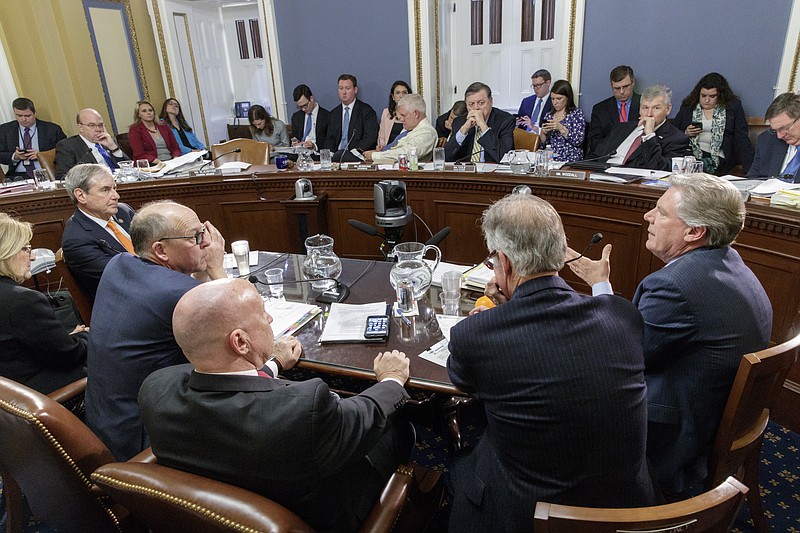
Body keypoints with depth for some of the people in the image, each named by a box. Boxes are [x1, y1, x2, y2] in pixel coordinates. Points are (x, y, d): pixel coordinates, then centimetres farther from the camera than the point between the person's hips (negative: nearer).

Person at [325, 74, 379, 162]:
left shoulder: (367, 110, 2)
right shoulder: (334, 113, 19)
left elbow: (370, 138, -8)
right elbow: (330, 138, 14)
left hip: (359, 155, -4)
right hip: (337, 154, 4)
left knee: (338, 156, -34)